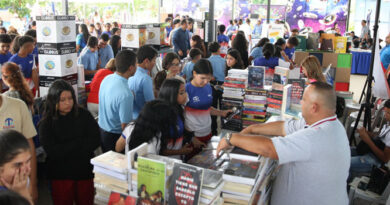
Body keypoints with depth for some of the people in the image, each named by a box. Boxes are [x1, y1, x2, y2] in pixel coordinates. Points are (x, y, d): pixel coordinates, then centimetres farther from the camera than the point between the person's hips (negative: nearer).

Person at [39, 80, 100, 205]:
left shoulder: (83, 115, -3)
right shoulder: (46, 123, -6)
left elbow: (96, 140, -9)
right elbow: (53, 152, -14)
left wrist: (66, 150, -14)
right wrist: (80, 143, -12)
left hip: (85, 172, 2)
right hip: (60, 176, -1)